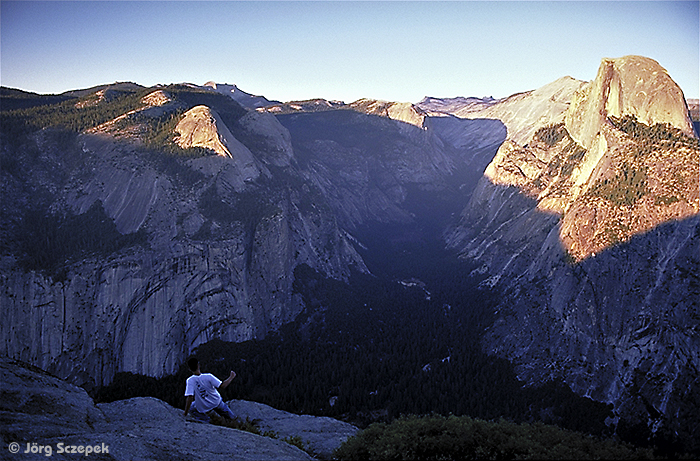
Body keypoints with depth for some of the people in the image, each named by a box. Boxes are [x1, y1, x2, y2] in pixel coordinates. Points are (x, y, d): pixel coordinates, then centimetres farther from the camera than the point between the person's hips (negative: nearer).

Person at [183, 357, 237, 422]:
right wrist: (231, 377, -5)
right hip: (217, 403, 2)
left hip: (203, 409, -2)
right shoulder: (208, 376, -22)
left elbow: (189, 397, -28)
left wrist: (185, 415, -19)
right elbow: (222, 387, -20)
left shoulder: (190, 380, -23)